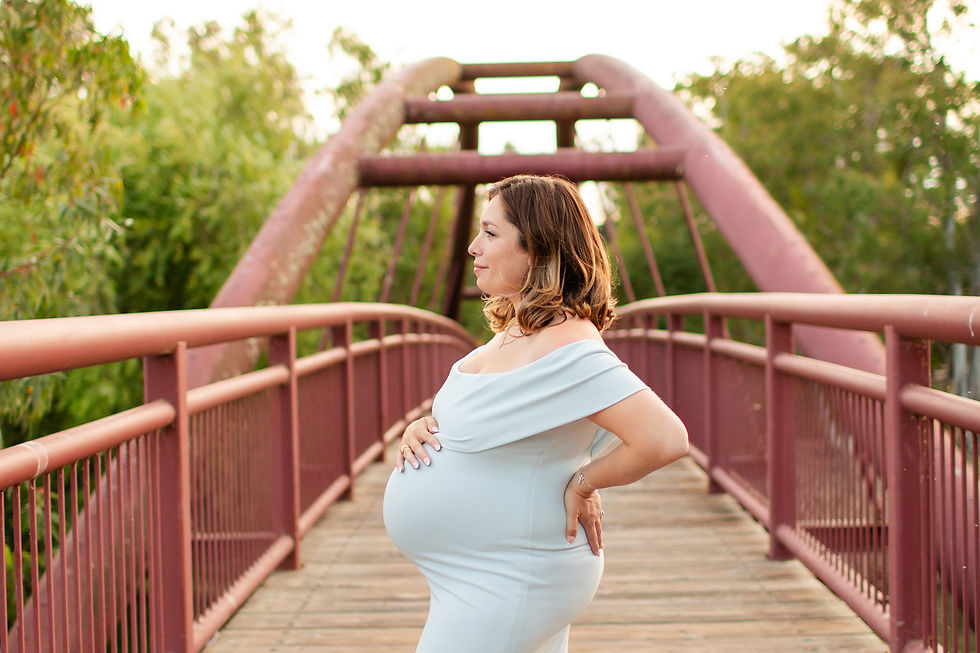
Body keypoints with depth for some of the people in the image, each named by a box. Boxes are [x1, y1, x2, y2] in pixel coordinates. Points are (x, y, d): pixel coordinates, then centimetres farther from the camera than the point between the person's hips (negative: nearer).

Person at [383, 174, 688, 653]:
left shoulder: (567, 349, -25)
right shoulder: (515, 331, 6)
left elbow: (666, 439, -33)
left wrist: (583, 485, -19)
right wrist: (422, 428, 0)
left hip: (505, 587, -9)